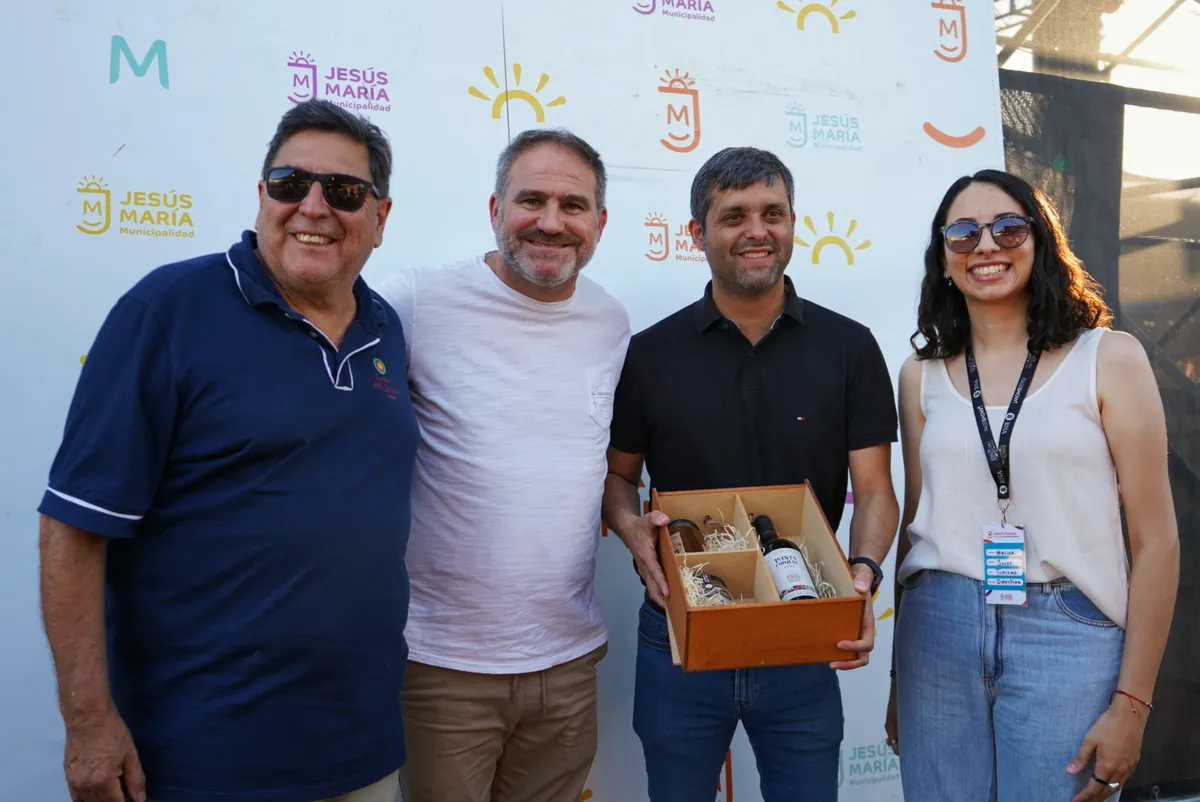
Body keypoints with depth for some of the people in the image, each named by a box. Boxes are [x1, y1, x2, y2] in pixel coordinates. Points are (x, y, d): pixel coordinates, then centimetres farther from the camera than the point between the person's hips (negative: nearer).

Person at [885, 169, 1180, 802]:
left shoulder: (1108, 358, -3)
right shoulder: (923, 374, 6)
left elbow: (1155, 540, -3)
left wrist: (1131, 703, -6)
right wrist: (899, 677, 14)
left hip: (1065, 632, -2)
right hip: (939, 631, 3)